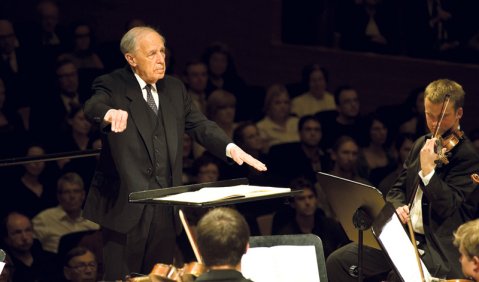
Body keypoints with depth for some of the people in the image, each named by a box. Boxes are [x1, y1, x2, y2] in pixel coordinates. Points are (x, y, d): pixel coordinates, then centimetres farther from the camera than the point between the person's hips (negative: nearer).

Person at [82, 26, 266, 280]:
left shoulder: (175, 88, 14)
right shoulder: (112, 86, -4)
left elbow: (199, 125, 10)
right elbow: (92, 107, -24)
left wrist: (230, 147, -10)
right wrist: (110, 113, -50)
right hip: (126, 204, -5)